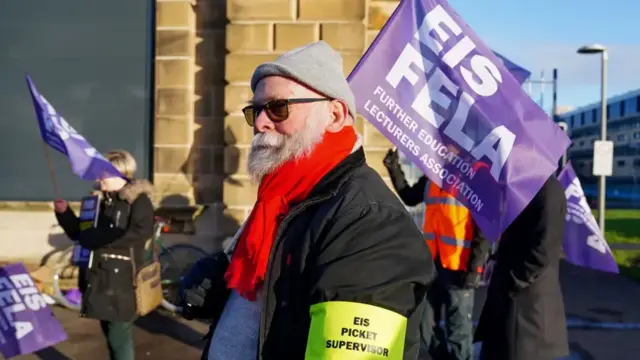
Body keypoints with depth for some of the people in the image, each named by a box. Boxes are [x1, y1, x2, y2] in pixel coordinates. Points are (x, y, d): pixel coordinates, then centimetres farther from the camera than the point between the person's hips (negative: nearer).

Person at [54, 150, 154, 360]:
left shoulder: (138, 199, -10)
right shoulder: (102, 200, 12)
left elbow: (142, 232, -27)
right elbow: (80, 233, 17)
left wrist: (99, 237, -24)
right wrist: (64, 213, -1)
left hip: (123, 280, -7)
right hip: (100, 277, 7)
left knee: (119, 337, -2)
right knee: (111, 335, 16)